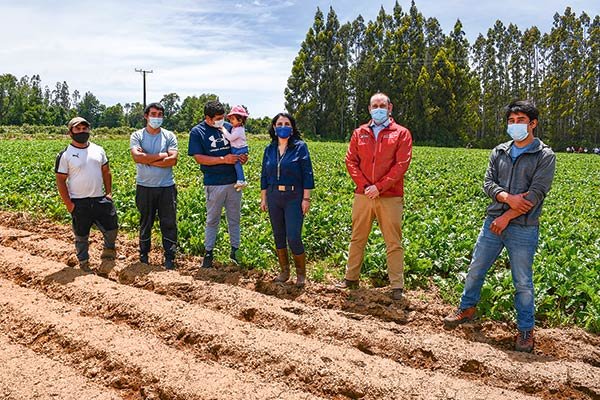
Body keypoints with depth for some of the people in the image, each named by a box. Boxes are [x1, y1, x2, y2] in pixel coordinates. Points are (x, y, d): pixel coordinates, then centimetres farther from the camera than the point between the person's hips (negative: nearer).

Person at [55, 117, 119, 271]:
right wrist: (68, 204, -10)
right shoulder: (65, 155, -5)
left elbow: (106, 172, 14)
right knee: (81, 236, 9)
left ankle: (108, 250, 35)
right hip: (79, 203, -3)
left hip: (100, 199, 3)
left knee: (112, 228, 7)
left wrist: (109, 193, 5)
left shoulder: (98, 150, 7)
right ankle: (84, 263, 24)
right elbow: (60, 180, -5)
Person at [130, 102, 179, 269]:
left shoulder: (169, 136, 4)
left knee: (169, 223, 2)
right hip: (144, 187, 0)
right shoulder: (137, 136, 2)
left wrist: (148, 160, -12)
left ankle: (170, 257, 12)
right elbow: (137, 157, -16)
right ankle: (143, 255, 26)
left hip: (166, 187, 0)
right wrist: (161, 156, -12)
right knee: (145, 222, 12)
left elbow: (173, 160, -10)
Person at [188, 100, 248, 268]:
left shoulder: (228, 127, 6)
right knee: (212, 220, 8)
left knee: (234, 219, 12)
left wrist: (242, 156, -7)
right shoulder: (197, 132, -6)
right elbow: (199, 158, -12)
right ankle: (208, 253, 21)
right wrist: (223, 159, -20)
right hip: (214, 184, -3)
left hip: (234, 181, 4)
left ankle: (235, 251, 23)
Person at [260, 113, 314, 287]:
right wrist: (263, 198, 12)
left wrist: (306, 198, -10)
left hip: (294, 197, -5)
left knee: (293, 238, -9)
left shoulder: (300, 147, -3)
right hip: (274, 196, 5)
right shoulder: (269, 149, 10)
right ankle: (284, 272, 25)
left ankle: (301, 274, 11)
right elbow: (264, 175, 15)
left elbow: (307, 174, -6)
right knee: (278, 237, 11)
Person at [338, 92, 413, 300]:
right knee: (357, 238, 11)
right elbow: (350, 161, 6)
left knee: (394, 243, 1)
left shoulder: (401, 133, 3)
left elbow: (402, 164, -6)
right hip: (363, 195, 3)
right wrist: (364, 185, -8)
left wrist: (379, 187, -13)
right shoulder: (359, 133, 12)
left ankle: (397, 286, 9)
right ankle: (351, 277, 24)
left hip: (390, 197, -3)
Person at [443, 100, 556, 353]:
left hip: (523, 229, -4)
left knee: (523, 282, 4)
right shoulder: (499, 152, 10)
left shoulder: (545, 156, -4)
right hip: (493, 222, 4)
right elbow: (488, 183, 2)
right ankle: (467, 308, 35)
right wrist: (508, 198, -17)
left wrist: (507, 217, -16)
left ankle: (526, 329, 21)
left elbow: (536, 194, -13)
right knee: (475, 269, 13)